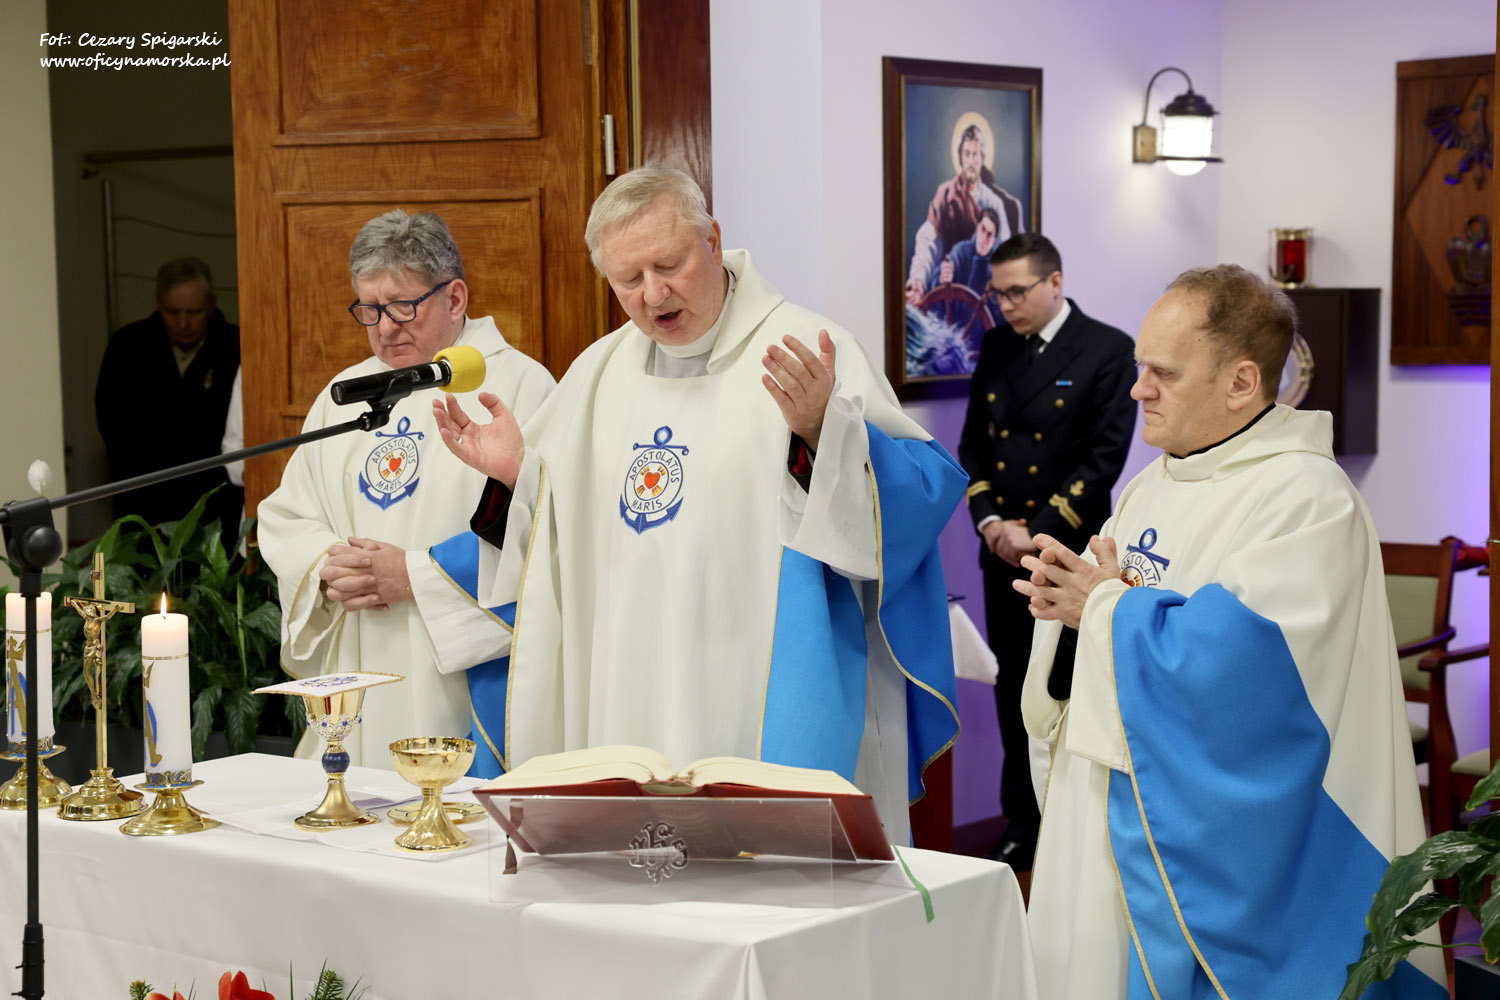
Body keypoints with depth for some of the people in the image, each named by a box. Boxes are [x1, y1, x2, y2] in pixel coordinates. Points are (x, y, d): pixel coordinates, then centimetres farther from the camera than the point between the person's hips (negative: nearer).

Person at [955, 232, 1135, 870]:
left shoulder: (1108, 350, -6)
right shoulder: (996, 346, 11)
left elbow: (1105, 457, -11)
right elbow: (972, 441, 12)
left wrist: (1039, 532, -14)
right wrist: (989, 520, -4)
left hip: (1069, 552, -5)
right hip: (1003, 553, 5)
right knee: (1014, 697, 9)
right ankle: (1021, 828, 19)